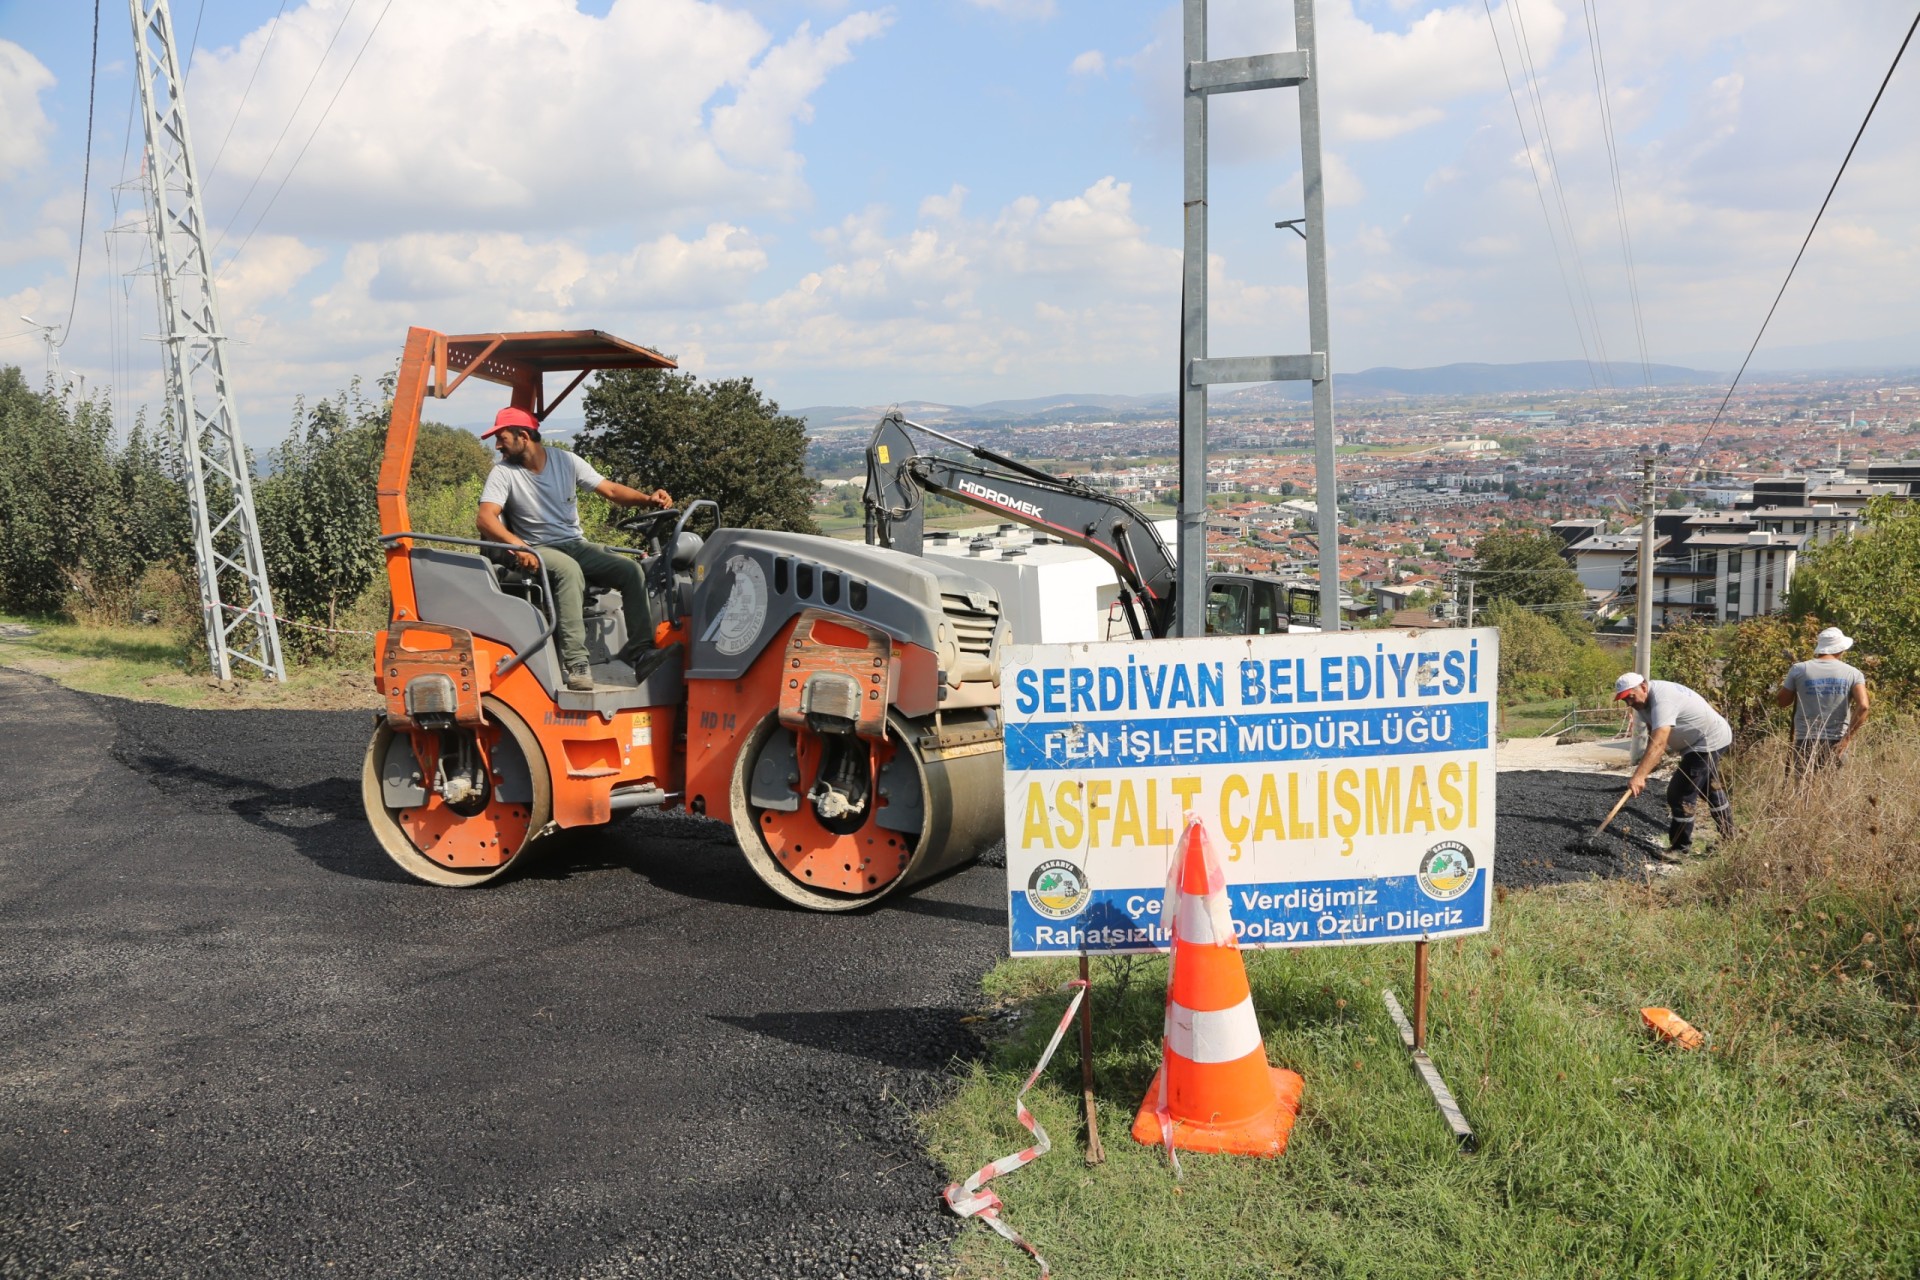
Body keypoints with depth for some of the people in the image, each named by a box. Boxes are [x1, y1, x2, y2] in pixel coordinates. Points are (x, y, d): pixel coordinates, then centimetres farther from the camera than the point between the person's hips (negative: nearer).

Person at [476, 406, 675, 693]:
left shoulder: (566, 461, 5)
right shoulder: (503, 473, -3)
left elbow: (610, 490, 1)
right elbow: (485, 518, -16)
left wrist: (648, 499, -19)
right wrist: (518, 546, -36)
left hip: (577, 545, 4)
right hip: (538, 551, -4)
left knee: (631, 568, -19)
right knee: (570, 570, -37)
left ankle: (640, 652, -24)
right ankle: (576, 663, -42)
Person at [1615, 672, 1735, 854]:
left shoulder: (1662, 700, -34)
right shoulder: (1643, 698, -2)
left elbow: (1658, 744, -44)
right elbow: (1653, 735, 3)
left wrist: (1638, 776, -52)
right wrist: (1644, 770, -11)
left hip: (1709, 742, -11)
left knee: (1680, 793, -14)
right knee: (1710, 788, 28)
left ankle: (1680, 849, -4)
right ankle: (1728, 838, 47)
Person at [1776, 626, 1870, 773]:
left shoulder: (1799, 669, -1)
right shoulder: (1852, 673, 1)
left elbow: (1782, 701, 7)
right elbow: (1863, 706, -11)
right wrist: (1847, 739, -9)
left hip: (1806, 742, -1)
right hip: (1836, 743, 1)